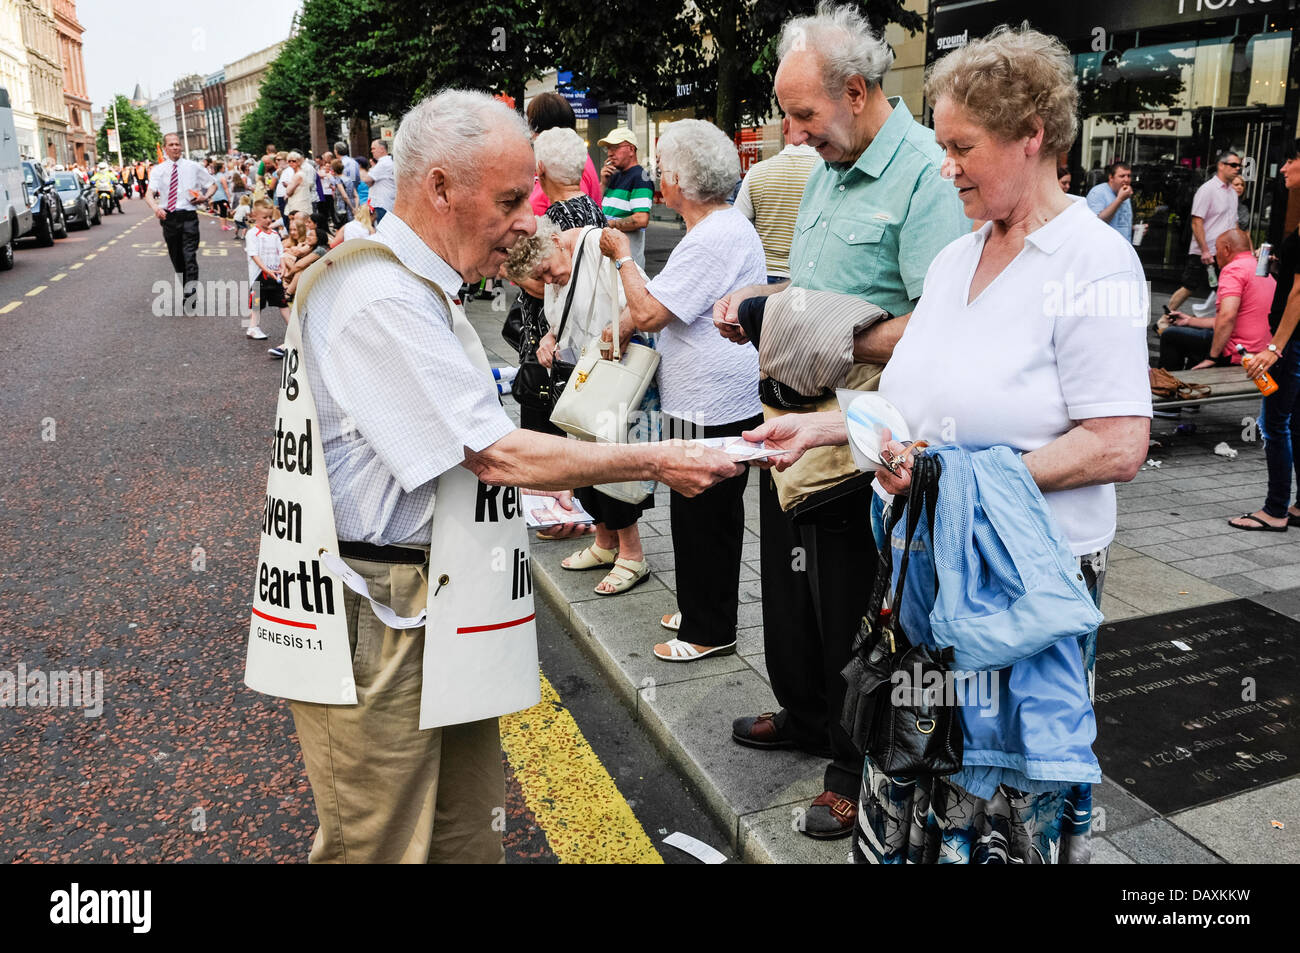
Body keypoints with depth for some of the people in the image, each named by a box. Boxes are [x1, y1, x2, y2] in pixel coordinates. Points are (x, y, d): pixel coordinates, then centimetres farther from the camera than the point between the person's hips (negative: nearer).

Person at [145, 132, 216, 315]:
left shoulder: (193, 167, 5)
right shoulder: (158, 170, 5)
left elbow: (213, 185, 17)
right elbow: (149, 193, -8)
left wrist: (206, 197, -5)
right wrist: (155, 207, -31)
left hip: (188, 216, -3)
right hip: (167, 217, 3)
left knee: (189, 256, -16)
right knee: (176, 258, 11)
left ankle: (190, 296, -22)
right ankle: (186, 291, 25)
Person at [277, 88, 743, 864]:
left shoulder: (421, 288, 13)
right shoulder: (382, 300, -22)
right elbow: (496, 455, -23)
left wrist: (535, 500, 12)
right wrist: (655, 462, -16)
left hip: (440, 592, 10)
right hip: (378, 610, -10)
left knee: (468, 831, 19)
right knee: (382, 842, 7)